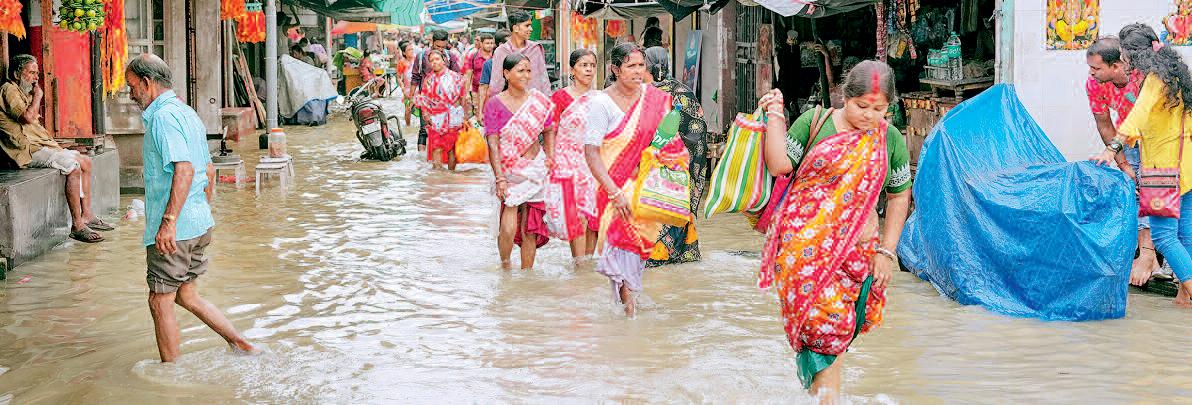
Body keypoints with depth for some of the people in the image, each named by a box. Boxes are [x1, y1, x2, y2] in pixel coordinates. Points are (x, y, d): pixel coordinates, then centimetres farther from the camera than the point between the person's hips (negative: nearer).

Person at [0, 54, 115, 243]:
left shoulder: (23, 92, 23)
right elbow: (27, 117, -24)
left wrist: (55, 145, 12)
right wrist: (37, 97, -8)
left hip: (41, 144, 11)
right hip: (29, 149, -11)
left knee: (86, 162, 6)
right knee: (74, 166, -25)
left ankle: (87, 215, 6)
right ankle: (77, 225, -23)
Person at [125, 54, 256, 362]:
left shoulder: (163, 117, -15)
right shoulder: (187, 113, 16)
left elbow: (184, 169, -27)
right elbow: (209, 169, 21)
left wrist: (169, 221, -30)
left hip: (174, 229, -10)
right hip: (200, 223, 10)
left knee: (160, 302, 2)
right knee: (185, 295, 19)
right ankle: (242, 346, 16)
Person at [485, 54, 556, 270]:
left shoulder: (539, 100, 3)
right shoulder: (495, 104, -5)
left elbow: (548, 131, 16)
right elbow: (493, 143, -8)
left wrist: (550, 157, 2)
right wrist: (499, 178, -15)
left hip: (535, 169, 3)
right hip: (508, 170, -3)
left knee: (530, 230, 4)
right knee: (508, 228, -14)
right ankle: (505, 265, 12)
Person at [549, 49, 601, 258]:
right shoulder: (560, 97, -3)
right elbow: (550, 134, -3)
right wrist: (550, 163, -11)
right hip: (570, 163, -5)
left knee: (594, 217, 3)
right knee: (579, 217, -13)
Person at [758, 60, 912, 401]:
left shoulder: (890, 140, 7)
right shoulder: (815, 122, 0)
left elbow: (899, 196, 13)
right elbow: (779, 166, -6)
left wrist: (886, 250, 7)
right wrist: (775, 117, -7)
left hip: (856, 250, 3)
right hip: (805, 244, -3)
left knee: (836, 326, 3)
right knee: (826, 321, -13)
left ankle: (817, 388, 18)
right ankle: (827, 396, -7)